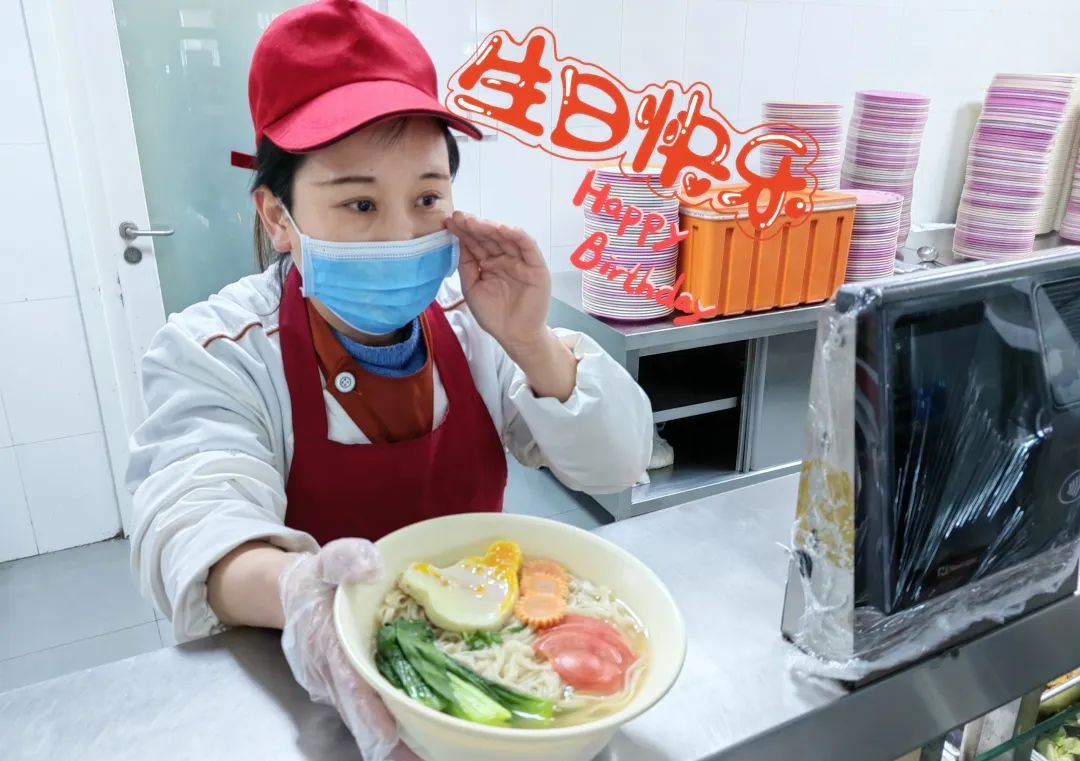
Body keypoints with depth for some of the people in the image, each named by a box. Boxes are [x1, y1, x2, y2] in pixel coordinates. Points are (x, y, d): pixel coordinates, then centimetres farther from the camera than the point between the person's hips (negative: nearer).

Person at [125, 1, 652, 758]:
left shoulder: (474, 315, -5)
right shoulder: (212, 352, -12)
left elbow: (616, 467, -8)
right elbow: (194, 524, -26)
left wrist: (530, 344, -23)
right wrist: (295, 587, -47)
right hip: (312, 684, -2)